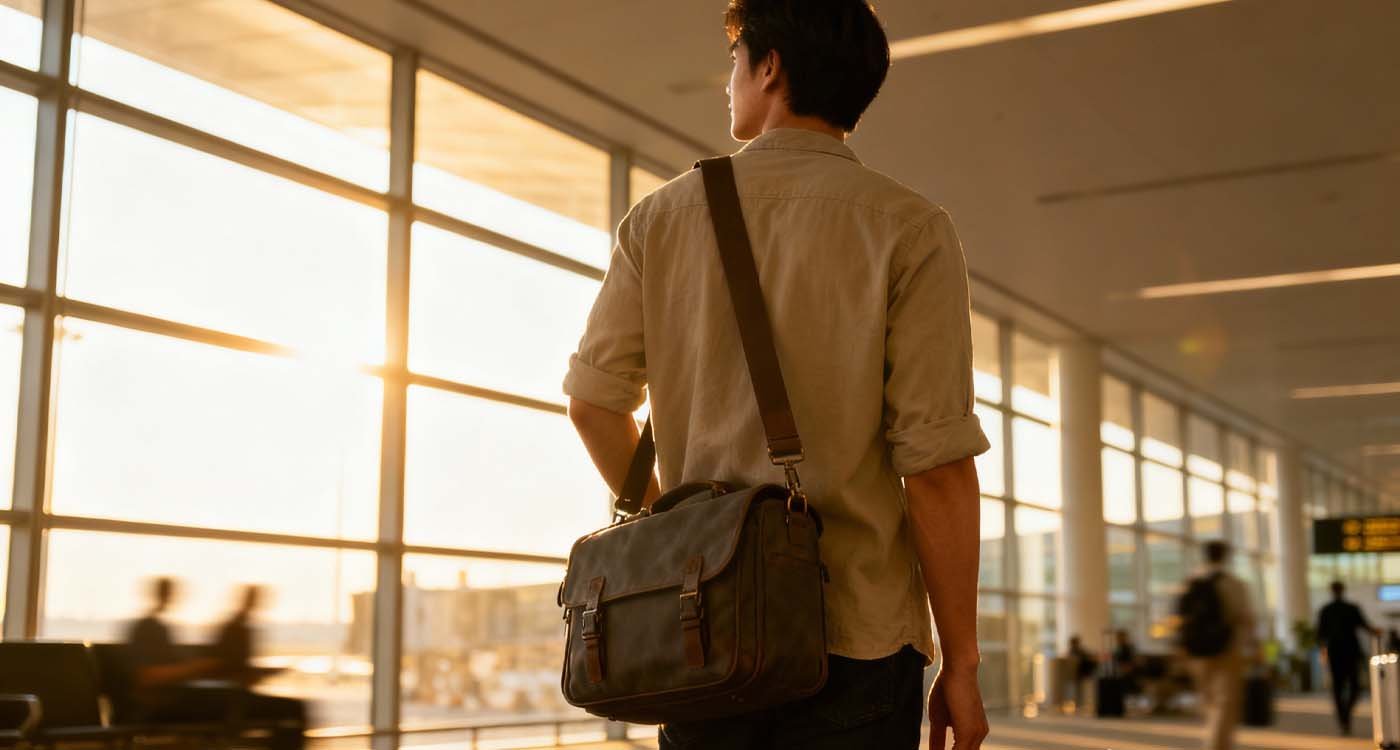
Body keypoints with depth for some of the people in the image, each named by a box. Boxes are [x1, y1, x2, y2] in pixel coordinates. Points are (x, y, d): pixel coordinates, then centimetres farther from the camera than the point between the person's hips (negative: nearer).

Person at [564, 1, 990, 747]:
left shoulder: (660, 217, 5)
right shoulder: (908, 228, -5)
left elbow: (594, 400, 7)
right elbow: (937, 460, -10)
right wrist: (960, 664, -2)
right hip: (853, 632, -3)